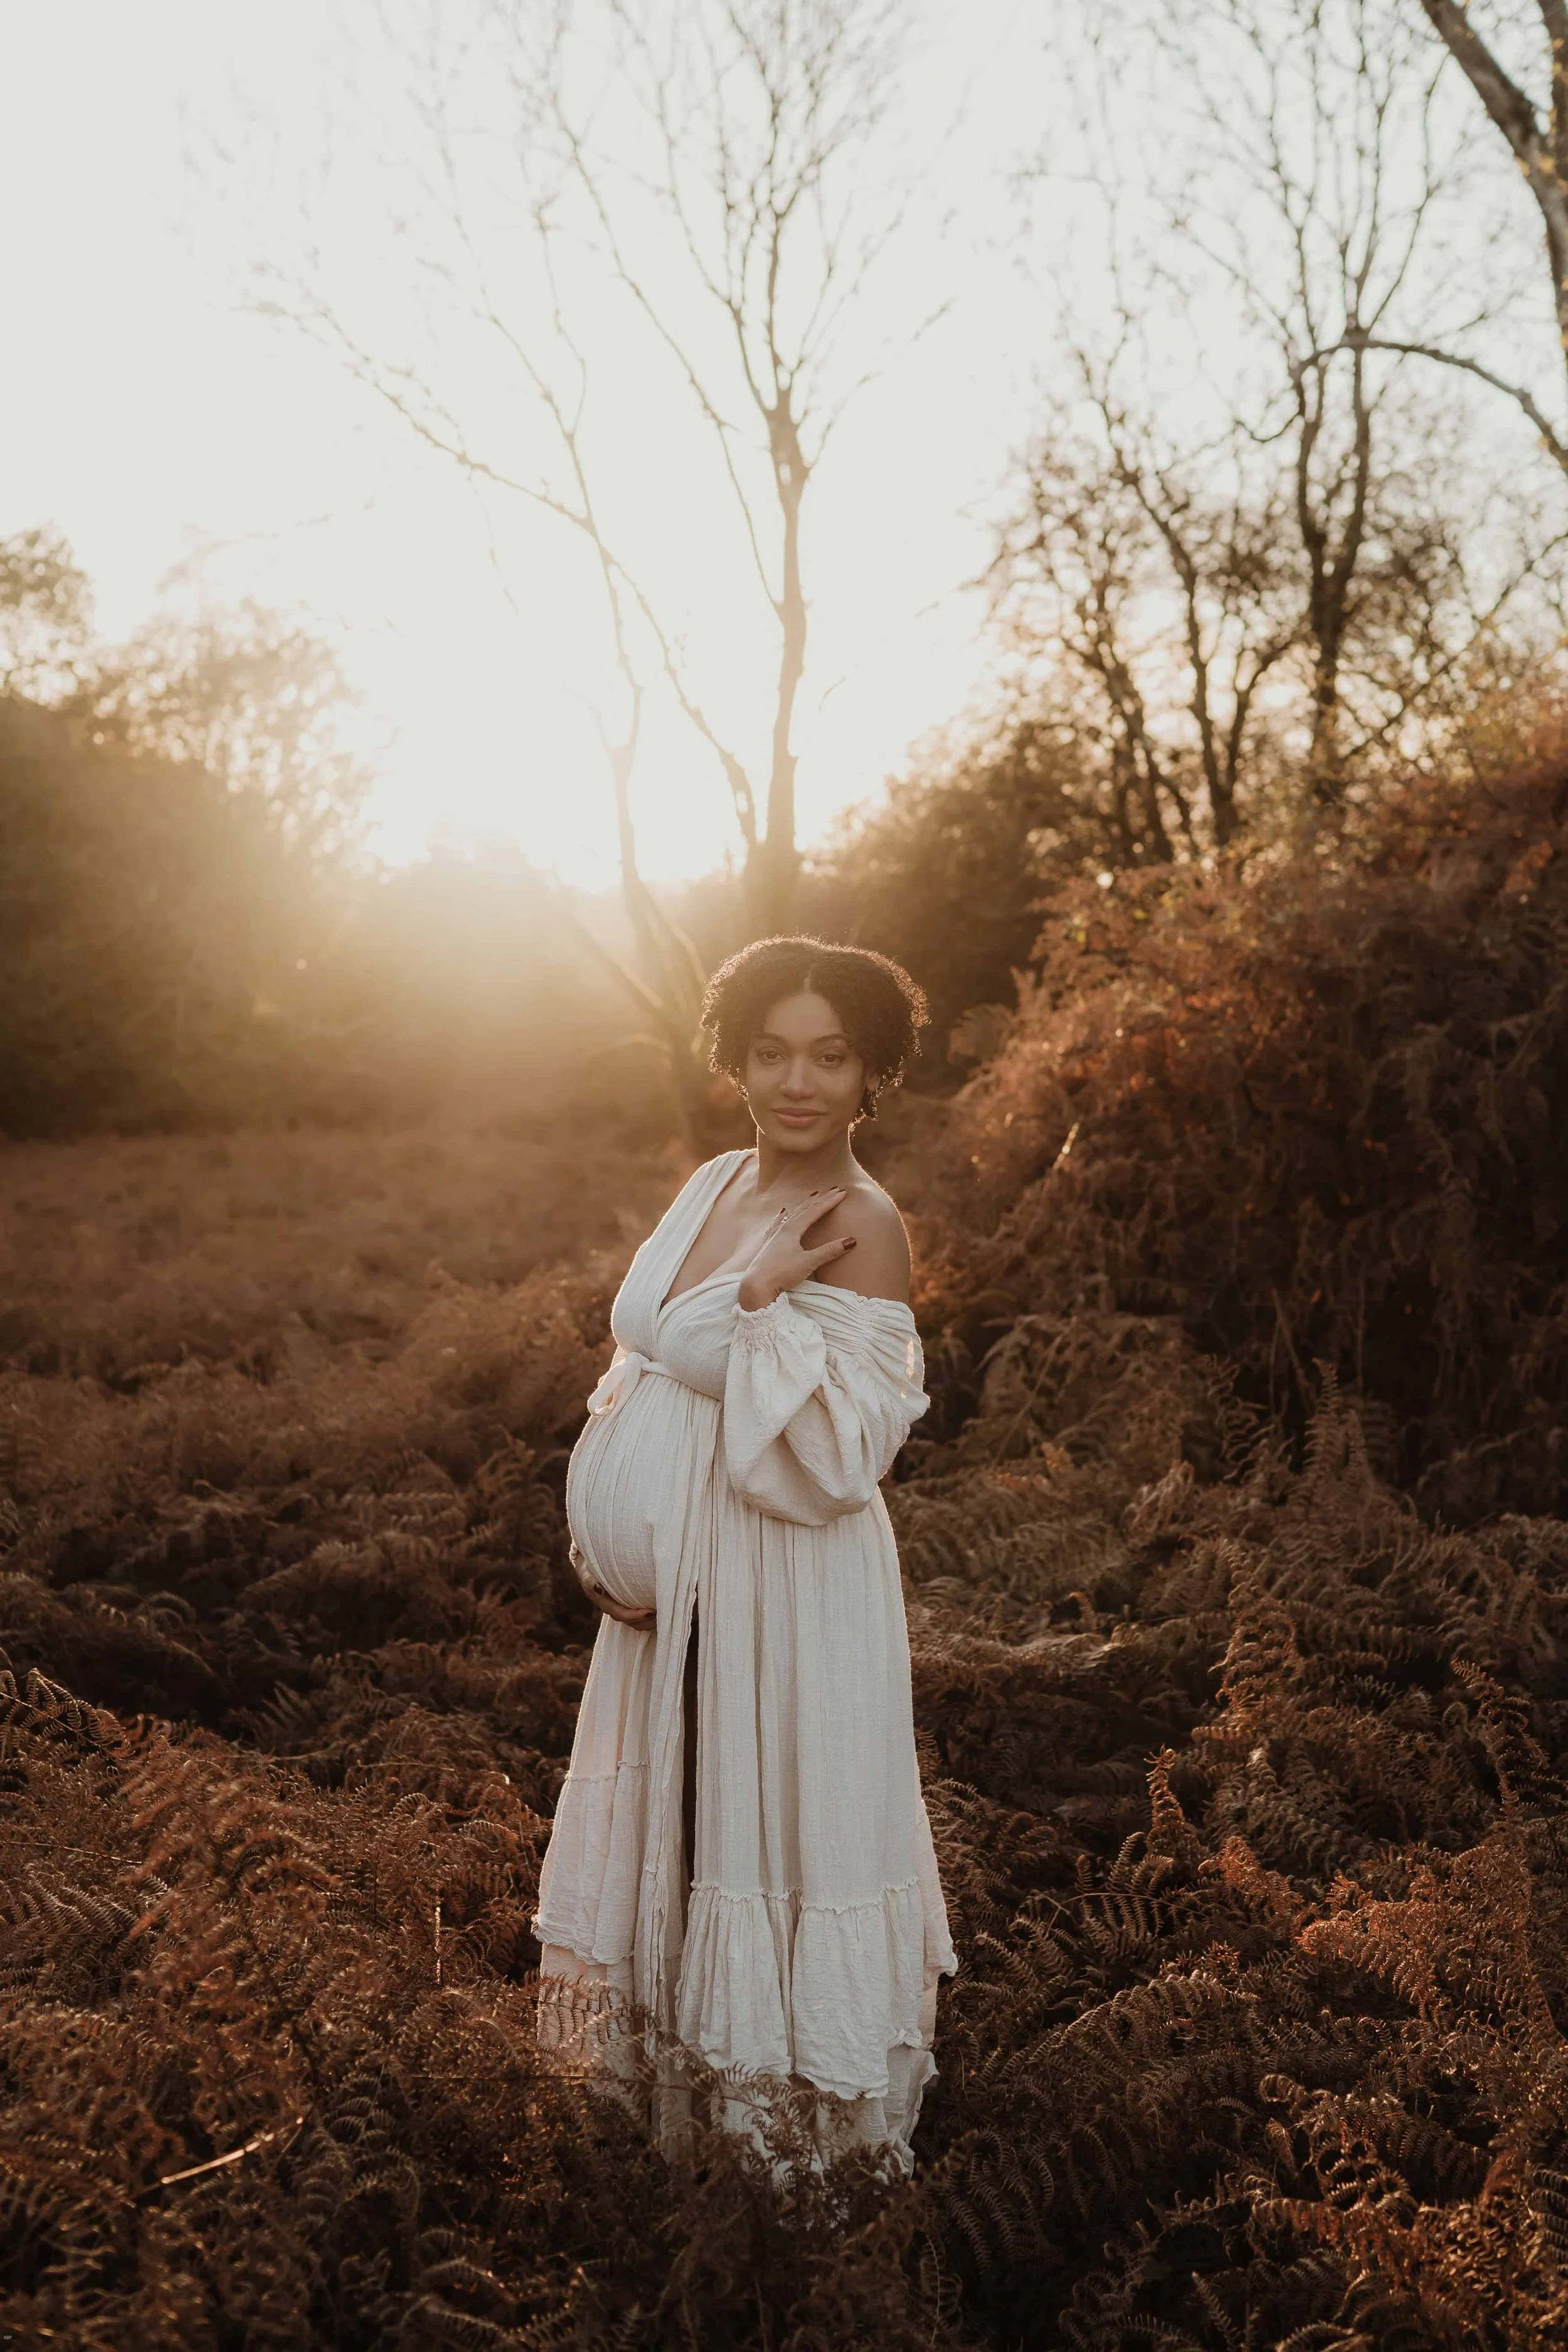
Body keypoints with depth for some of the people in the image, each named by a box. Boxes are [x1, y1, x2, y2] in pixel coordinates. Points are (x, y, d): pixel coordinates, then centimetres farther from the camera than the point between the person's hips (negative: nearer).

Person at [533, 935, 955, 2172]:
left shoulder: (862, 1229, -18)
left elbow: (840, 1456, -23)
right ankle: (695, 2081, 41)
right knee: (677, 1816, 20)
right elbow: (645, 1366, 13)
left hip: (786, 1591, -8)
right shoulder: (717, 1184, 6)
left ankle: (812, 2121, 26)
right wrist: (617, 1542, 2)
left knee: (778, 1826, 5)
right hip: (673, 1583, 8)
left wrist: (766, 1307, -30)